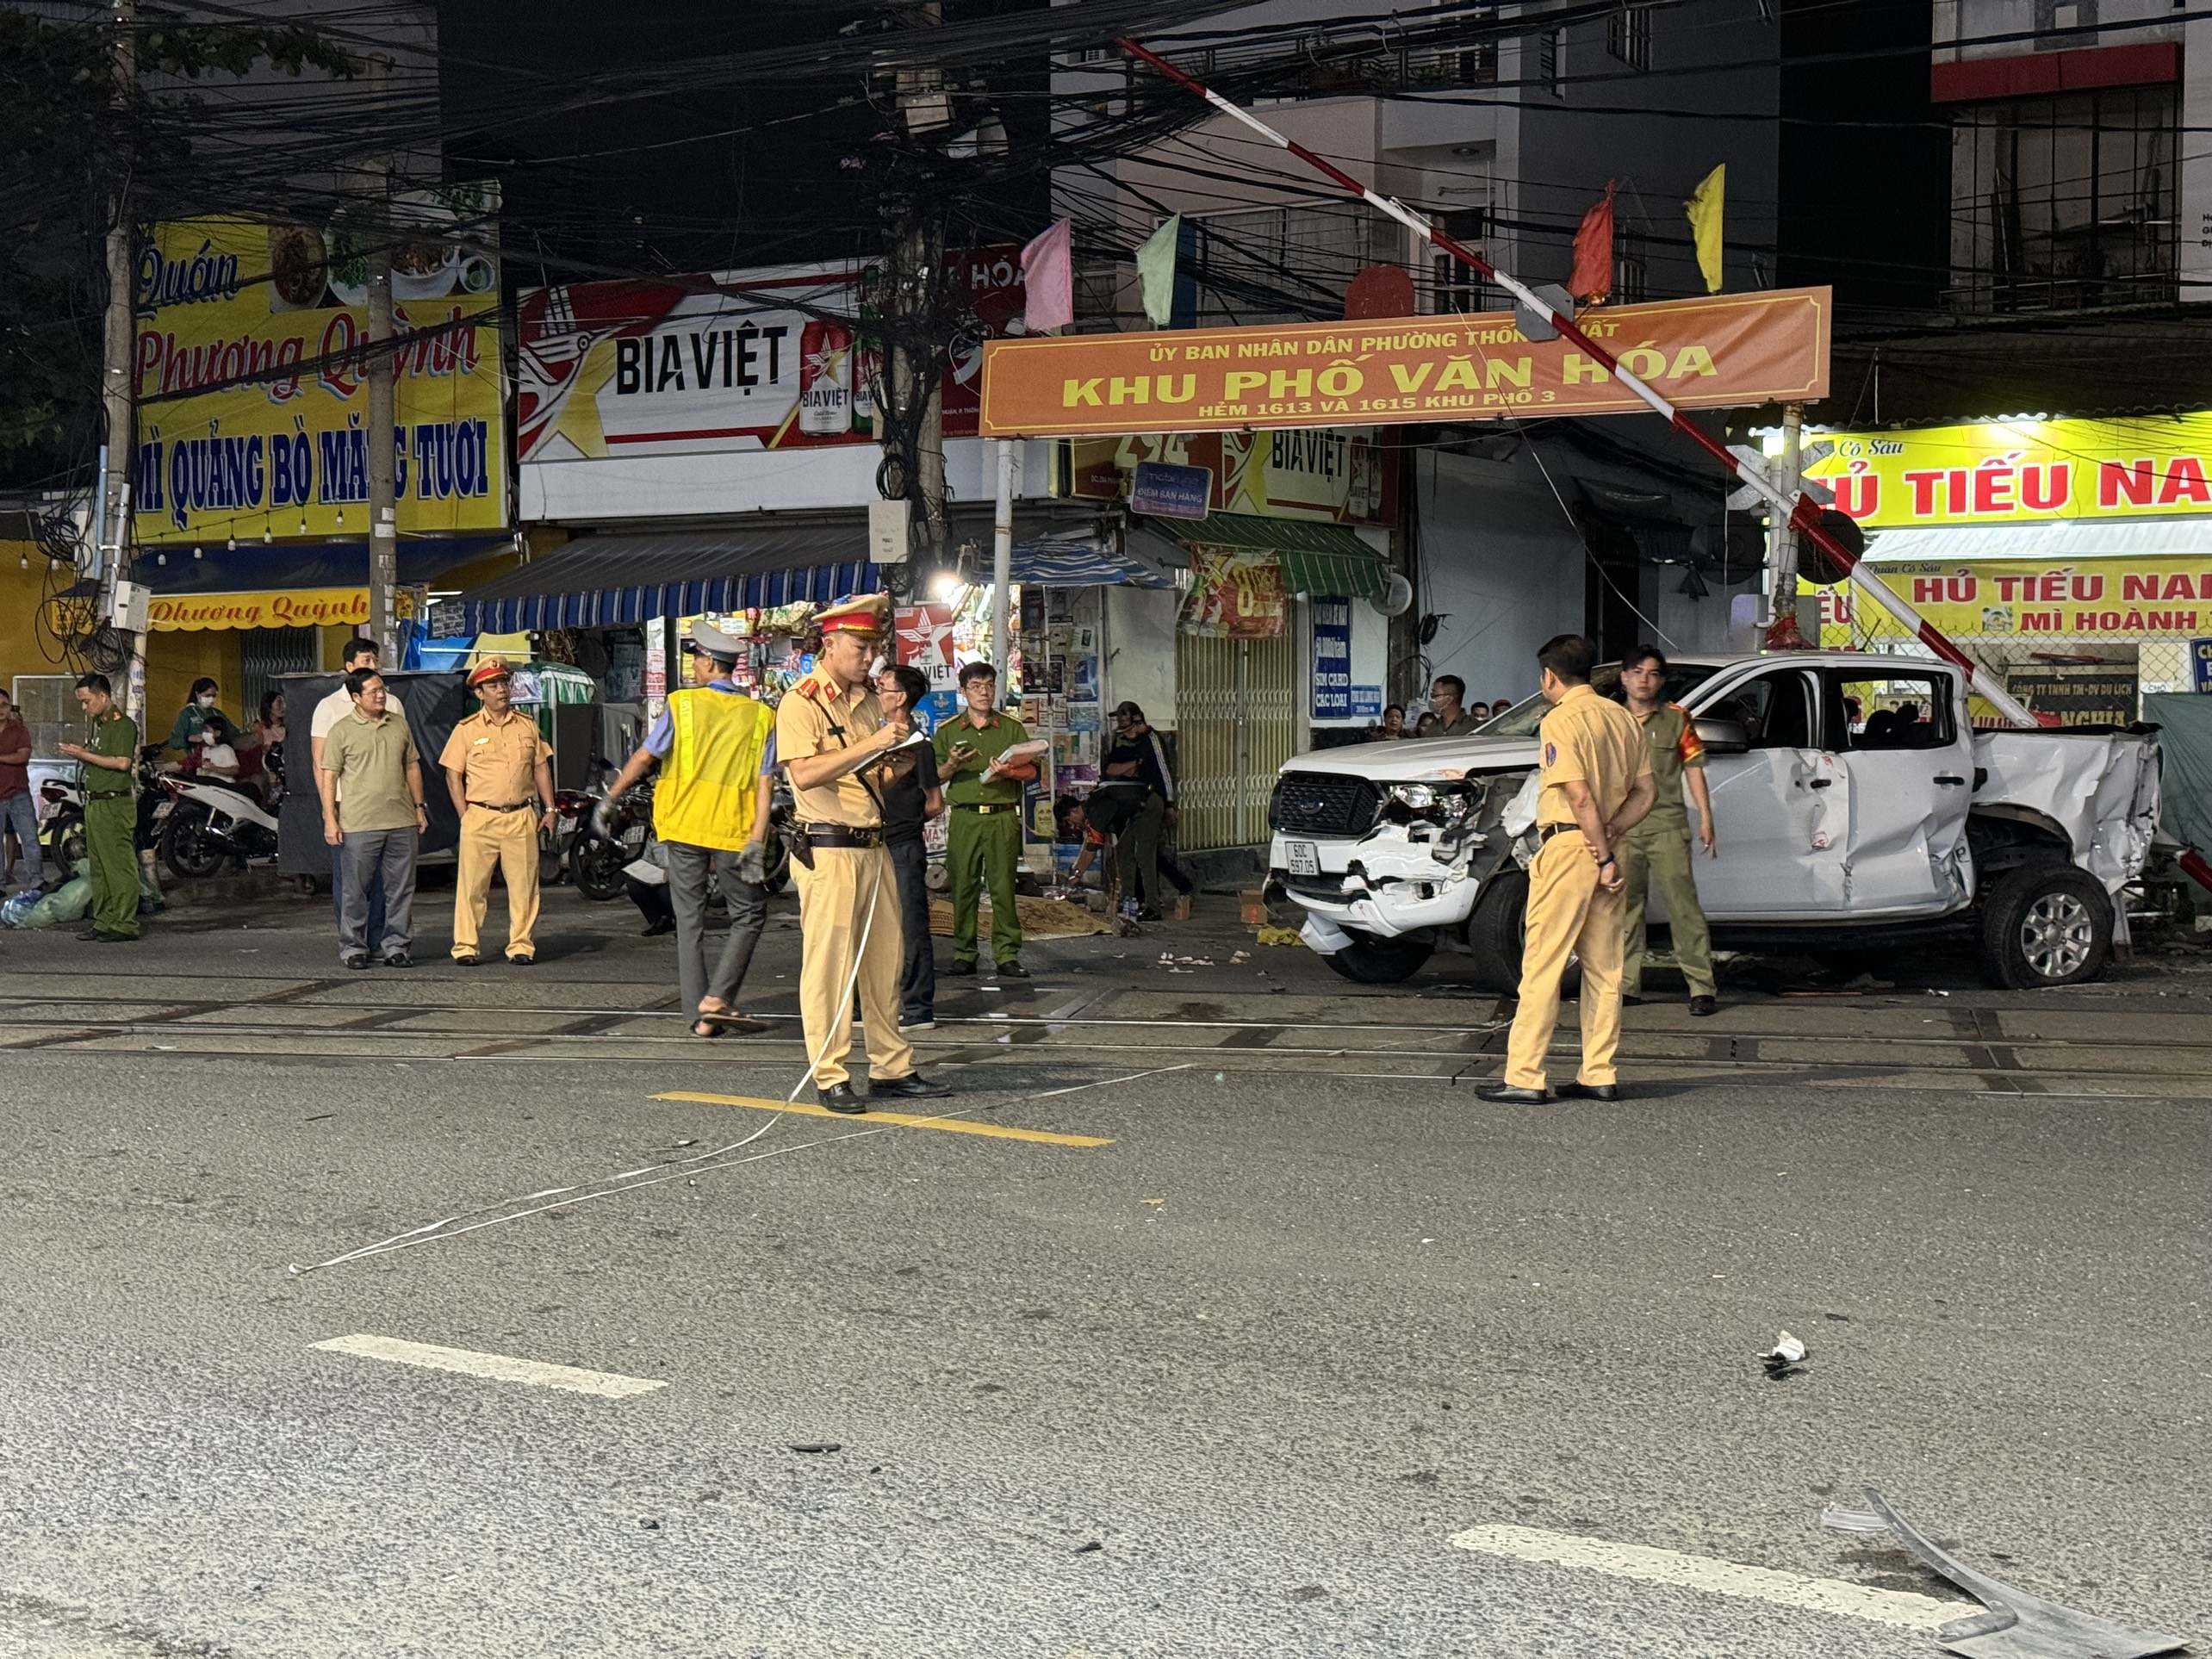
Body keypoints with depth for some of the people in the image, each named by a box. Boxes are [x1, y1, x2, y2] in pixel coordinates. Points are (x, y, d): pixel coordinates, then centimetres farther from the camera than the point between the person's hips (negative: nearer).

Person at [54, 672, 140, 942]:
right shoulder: (99, 723, 18)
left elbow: (122, 762, -21)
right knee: (98, 868, 11)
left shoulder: (123, 724, -11)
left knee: (120, 866, -8)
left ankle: (125, 924, -6)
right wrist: (77, 751, 7)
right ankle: (104, 922, 16)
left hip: (114, 805, -10)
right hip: (94, 803, 10)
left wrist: (84, 754, -16)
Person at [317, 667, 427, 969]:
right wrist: (330, 819, -7)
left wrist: (419, 806, 15)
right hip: (359, 824, -4)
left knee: (401, 888, 6)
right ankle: (352, 948, 11)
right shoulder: (342, 731, -1)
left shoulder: (399, 724, 12)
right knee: (357, 890, 1)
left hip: (402, 821, 4)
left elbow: (412, 766, 19)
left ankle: (396, 946, 14)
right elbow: (328, 776, -1)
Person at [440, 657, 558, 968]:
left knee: (523, 884, 2)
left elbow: (541, 768, 17)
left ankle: (521, 945, 10)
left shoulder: (527, 726, 12)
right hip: (480, 817, -2)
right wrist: (465, 817, -4)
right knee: (472, 885, -1)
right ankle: (465, 946, 6)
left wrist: (549, 808, 9)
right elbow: (453, 775, 3)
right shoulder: (466, 730, 3)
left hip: (521, 817, 2)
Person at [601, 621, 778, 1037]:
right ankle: (717, 997, -4)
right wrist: (757, 843, -7)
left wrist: (608, 801, 13)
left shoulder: (683, 704, -1)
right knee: (749, 915, 11)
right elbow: (764, 784, -5)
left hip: (683, 826, 1)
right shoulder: (760, 717, 1)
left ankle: (699, 1013, 7)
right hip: (732, 832, -1)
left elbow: (643, 758, 1)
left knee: (689, 918, 8)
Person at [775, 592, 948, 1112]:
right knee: (829, 964, -5)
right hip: (828, 850, -8)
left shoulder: (866, 701, 17)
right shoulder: (800, 704, -7)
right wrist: (871, 744, -22)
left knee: (886, 960, 10)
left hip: (874, 846, 8)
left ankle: (891, 1068, 18)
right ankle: (830, 1078, 0)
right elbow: (804, 773, -21)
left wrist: (898, 744, 5)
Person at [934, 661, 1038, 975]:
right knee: (963, 887, -1)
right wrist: (952, 764, -12)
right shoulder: (948, 731, 12)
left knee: (1003, 887, -4)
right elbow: (936, 777, 9)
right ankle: (964, 954, 4)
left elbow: (1031, 770, 6)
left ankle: (1007, 954, -1)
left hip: (1002, 817, -1)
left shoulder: (1012, 728, 11)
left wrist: (1008, 772, -14)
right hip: (964, 817, 1)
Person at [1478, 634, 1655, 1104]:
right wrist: (1608, 835, 4)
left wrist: (1602, 855, -14)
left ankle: (1524, 1076, -5)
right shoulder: (1623, 718, 13)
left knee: (1542, 963, -5)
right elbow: (1644, 793, 12)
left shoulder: (1561, 721, -10)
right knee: (1603, 967, 10)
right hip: (1605, 850, 8)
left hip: (1570, 846, -8)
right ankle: (1599, 1075, 12)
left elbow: (1580, 797, -18)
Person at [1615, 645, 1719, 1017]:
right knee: (1624, 905, 6)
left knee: (1682, 902, -8)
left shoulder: (1676, 719, 7)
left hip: (1666, 824, -3)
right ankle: (1627, 983, 13)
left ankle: (1702, 987, -8)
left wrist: (1705, 819, 0)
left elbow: (1693, 768, 7)